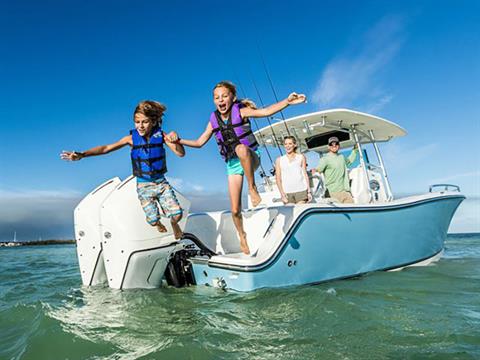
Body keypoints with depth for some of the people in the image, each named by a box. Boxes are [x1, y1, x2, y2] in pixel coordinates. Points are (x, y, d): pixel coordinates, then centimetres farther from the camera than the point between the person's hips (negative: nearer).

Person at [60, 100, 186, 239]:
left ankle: (173, 224, 30)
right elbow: (106, 148, -14)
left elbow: (181, 153, -12)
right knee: (153, 220, -5)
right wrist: (82, 154, -25)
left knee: (177, 214, -10)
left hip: (161, 183, 0)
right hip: (143, 186, 0)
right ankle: (159, 225, 35)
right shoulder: (132, 138, -10)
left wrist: (176, 141, -33)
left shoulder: (160, 135, -9)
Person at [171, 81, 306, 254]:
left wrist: (287, 101, -41)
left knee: (241, 149, -44)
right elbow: (199, 142, 12)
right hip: (232, 164, 4)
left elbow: (266, 111, -27)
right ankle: (242, 237, 33)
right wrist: (179, 140, 1)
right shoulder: (213, 120, 1)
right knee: (235, 210, 3)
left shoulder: (240, 111, -11)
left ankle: (252, 188, -26)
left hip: (251, 159, -4)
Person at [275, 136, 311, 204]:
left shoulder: (301, 157, 13)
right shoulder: (279, 160, 11)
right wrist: (282, 194, -3)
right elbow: (278, 179, 6)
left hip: (301, 191, 0)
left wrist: (309, 191, 5)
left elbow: (305, 174, 11)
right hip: (287, 193, 0)